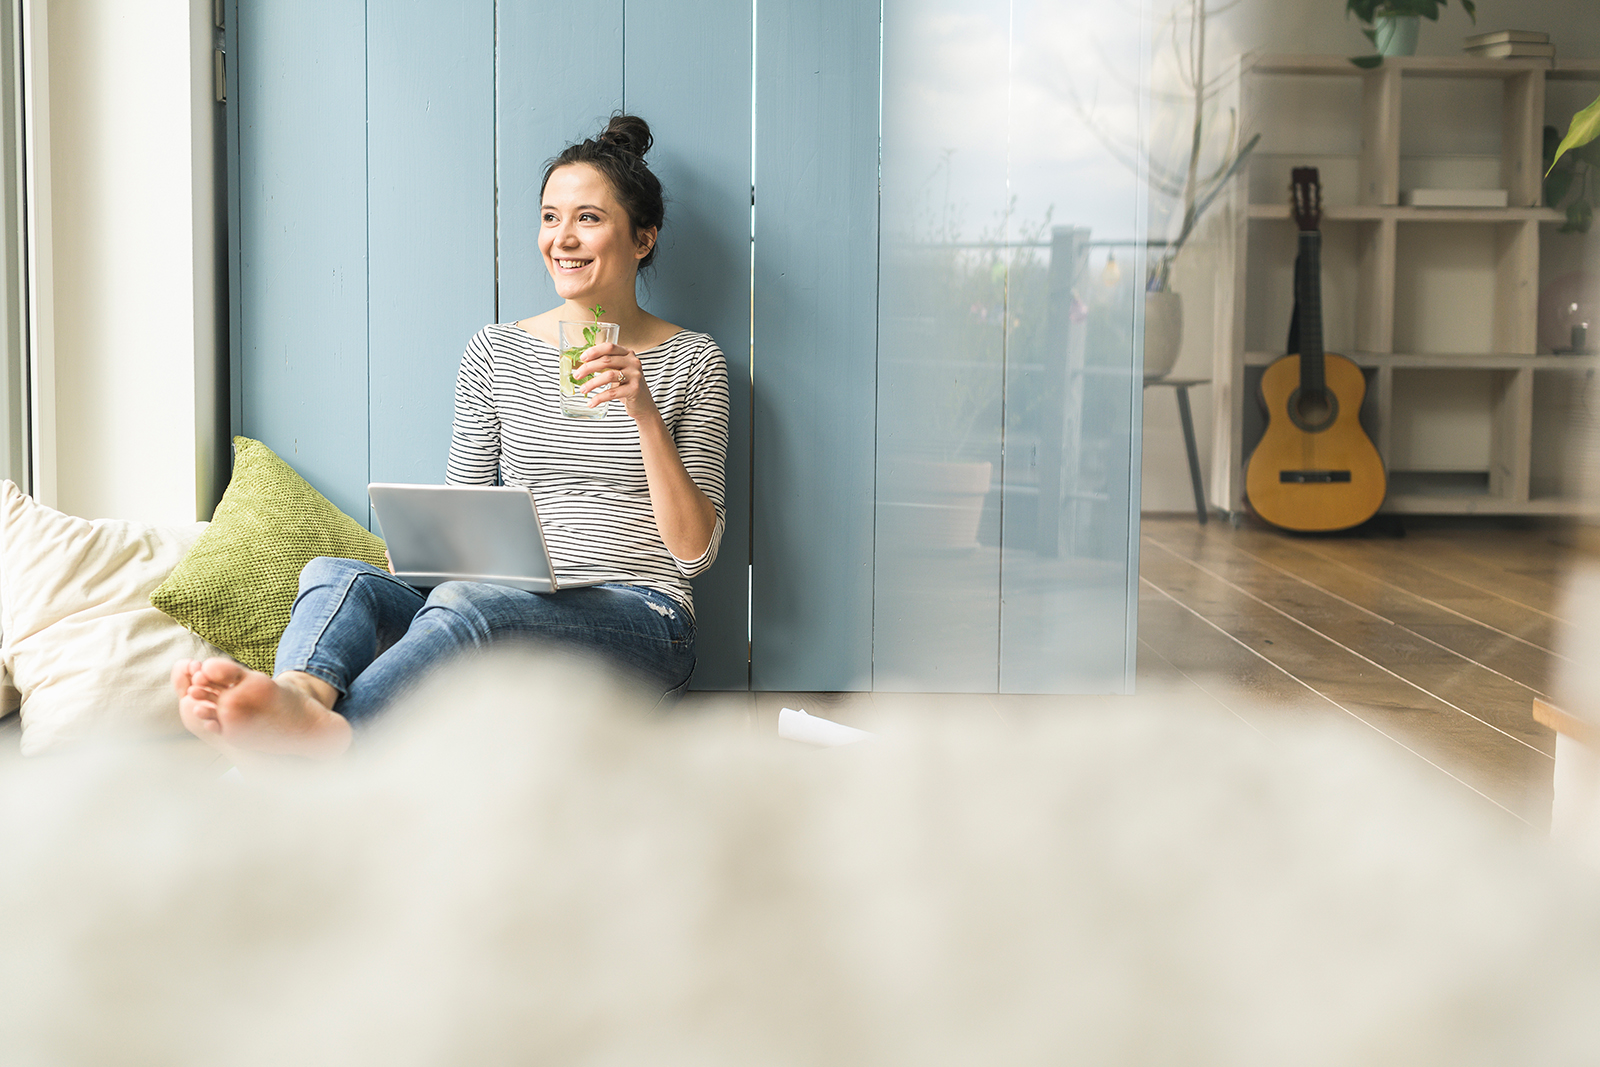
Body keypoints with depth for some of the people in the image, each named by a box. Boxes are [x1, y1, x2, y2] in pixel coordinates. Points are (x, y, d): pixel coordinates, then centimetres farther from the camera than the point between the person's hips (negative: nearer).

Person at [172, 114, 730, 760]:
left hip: (639, 620, -4)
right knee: (335, 573, -24)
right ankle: (303, 692, -57)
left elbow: (695, 550, -1)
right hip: (509, 610, 4)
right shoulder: (495, 353, 13)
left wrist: (645, 413, -13)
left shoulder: (692, 361, 5)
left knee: (464, 607, -35)